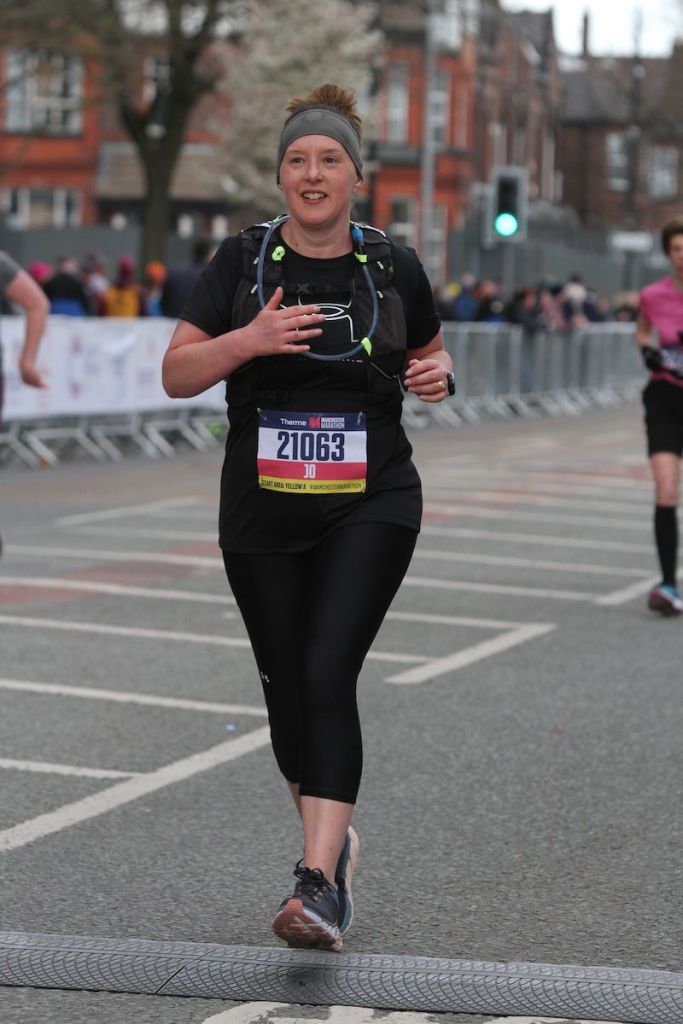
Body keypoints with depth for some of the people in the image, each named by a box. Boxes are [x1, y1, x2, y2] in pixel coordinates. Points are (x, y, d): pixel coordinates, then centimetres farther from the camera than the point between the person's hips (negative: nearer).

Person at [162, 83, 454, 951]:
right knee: (285, 686, 10)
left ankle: (317, 884, -22)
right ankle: (333, 840, 35)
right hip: (263, 510, 2)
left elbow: (429, 354, 19)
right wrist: (249, 339, -22)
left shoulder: (393, 266, 2)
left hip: (371, 505, -2)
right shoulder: (242, 261, 0)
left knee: (329, 676, -17)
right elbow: (176, 374, -4)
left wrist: (437, 375, -5)